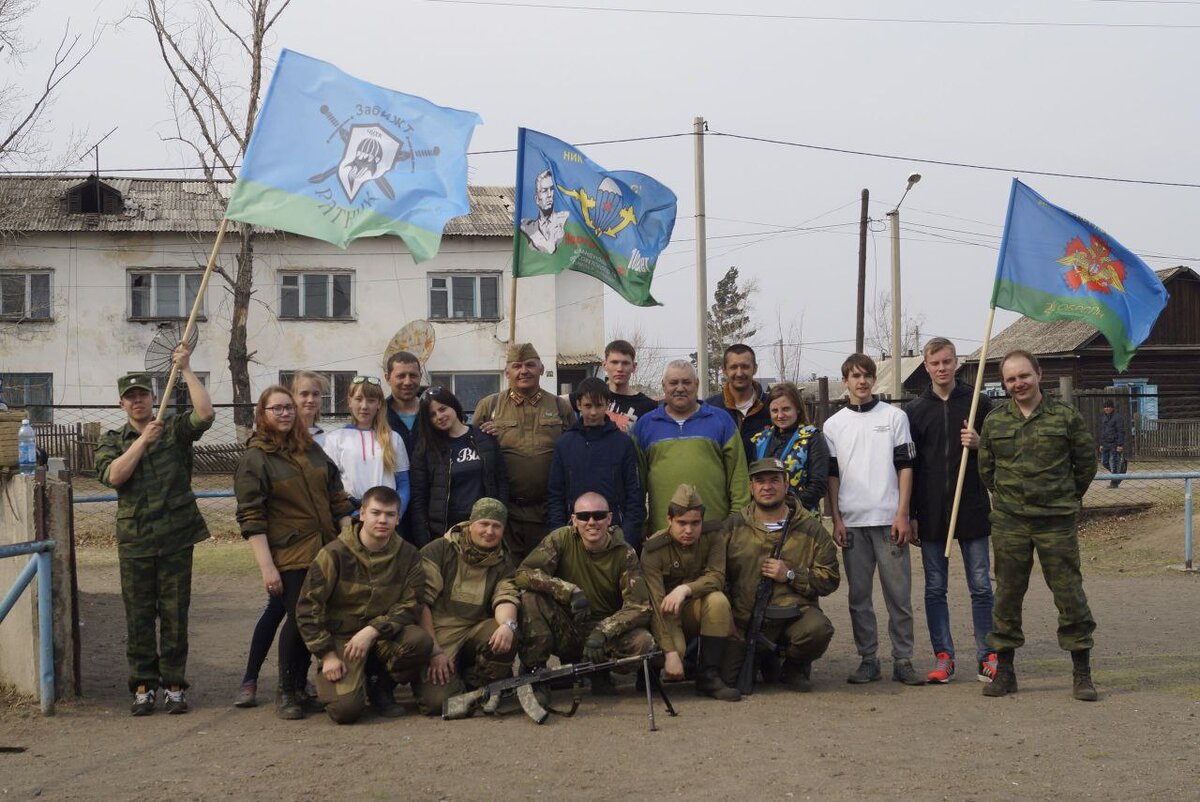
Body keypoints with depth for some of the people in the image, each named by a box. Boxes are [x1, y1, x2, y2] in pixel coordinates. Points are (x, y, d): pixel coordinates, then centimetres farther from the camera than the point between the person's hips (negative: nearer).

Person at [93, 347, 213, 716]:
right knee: (139, 616, 4)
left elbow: (205, 413, -14)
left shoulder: (175, 429, 6)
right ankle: (143, 686, 12)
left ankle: (174, 685, 11)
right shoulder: (112, 441, 10)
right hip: (134, 540, 1)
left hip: (176, 538, -1)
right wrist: (143, 441, -14)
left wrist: (186, 370, -12)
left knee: (175, 614, 3)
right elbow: (113, 475, -9)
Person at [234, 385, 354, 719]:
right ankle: (286, 692, 8)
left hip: (327, 550, 5)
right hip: (289, 557, -5)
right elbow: (251, 519, -10)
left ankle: (300, 686, 22)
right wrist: (266, 566, -16)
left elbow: (337, 498, 16)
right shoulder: (254, 459, -5)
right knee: (299, 619, -9)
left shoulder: (312, 449, 12)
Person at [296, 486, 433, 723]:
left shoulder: (408, 555, -3)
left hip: (384, 634, 3)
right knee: (346, 708, -24)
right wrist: (327, 655, -13)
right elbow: (307, 608, -8)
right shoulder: (335, 554, -10)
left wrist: (372, 630, -23)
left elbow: (409, 606, -6)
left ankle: (381, 686, 1)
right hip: (341, 636, -3)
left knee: (419, 641, -30)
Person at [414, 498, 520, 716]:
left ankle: (478, 687, -2)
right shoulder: (438, 551, -2)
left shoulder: (504, 565, 10)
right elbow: (421, 603, -8)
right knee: (438, 700, -26)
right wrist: (434, 651, -17)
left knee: (506, 638, -30)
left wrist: (507, 624, -32)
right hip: (438, 632, -3)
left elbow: (506, 599, -7)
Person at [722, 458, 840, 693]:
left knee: (818, 629, -34)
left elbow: (830, 579, 2)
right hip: (745, 618, 1)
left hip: (795, 613, -1)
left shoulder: (811, 530, 5)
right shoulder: (734, 526, 7)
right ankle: (765, 660, 21)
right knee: (728, 678, -15)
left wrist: (791, 575, -11)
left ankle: (795, 666, 3)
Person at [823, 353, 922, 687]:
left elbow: (905, 467, 2)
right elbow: (832, 475, 11)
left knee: (899, 593, -1)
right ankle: (868, 659, 13)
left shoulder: (894, 417, 5)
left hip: (889, 519, -2)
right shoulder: (834, 425, 10)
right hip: (852, 522, 2)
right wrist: (836, 519, 2)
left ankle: (902, 660, 6)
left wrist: (902, 515, -6)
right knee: (859, 596, 5)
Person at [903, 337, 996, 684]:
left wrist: (980, 444, -13)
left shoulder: (979, 403, 4)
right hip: (930, 512, 1)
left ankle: (987, 656, 10)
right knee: (935, 588, 5)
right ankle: (943, 656, 12)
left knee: (980, 586, 2)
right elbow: (907, 465, 7)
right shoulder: (914, 410, 6)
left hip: (972, 509, -1)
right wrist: (909, 515, 2)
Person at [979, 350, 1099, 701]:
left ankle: (1082, 673, 8)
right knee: (1007, 594, 6)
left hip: (1056, 521, -2)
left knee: (1070, 594, -1)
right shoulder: (994, 421, 6)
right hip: (1009, 523, 2)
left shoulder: (1066, 416, 0)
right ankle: (1004, 670, 16)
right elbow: (985, 468, 15)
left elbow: (1087, 461, 9)